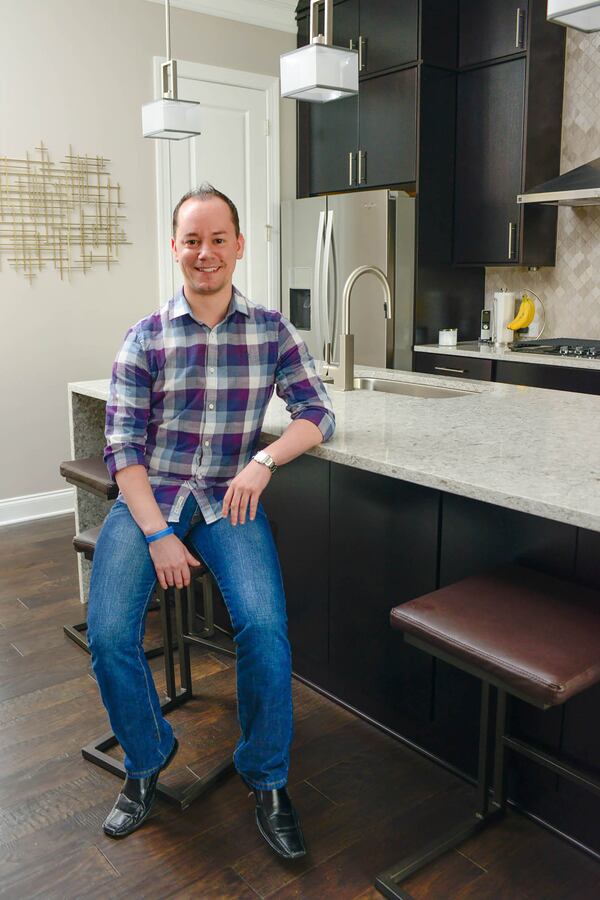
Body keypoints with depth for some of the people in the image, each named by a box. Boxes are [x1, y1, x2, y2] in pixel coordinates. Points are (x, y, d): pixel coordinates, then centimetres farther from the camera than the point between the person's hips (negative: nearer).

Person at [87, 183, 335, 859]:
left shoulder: (272, 331, 4)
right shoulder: (145, 338, 1)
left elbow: (317, 415, 1)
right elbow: (123, 446, -3)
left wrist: (265, 459, -18)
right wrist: (158, 534, -14)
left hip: (228, 500, 0)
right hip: (149, 496, 1)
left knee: (264, 627, -23)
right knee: (109, 633, -18)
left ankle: (266, 781, 4)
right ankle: (147, 761, 13)